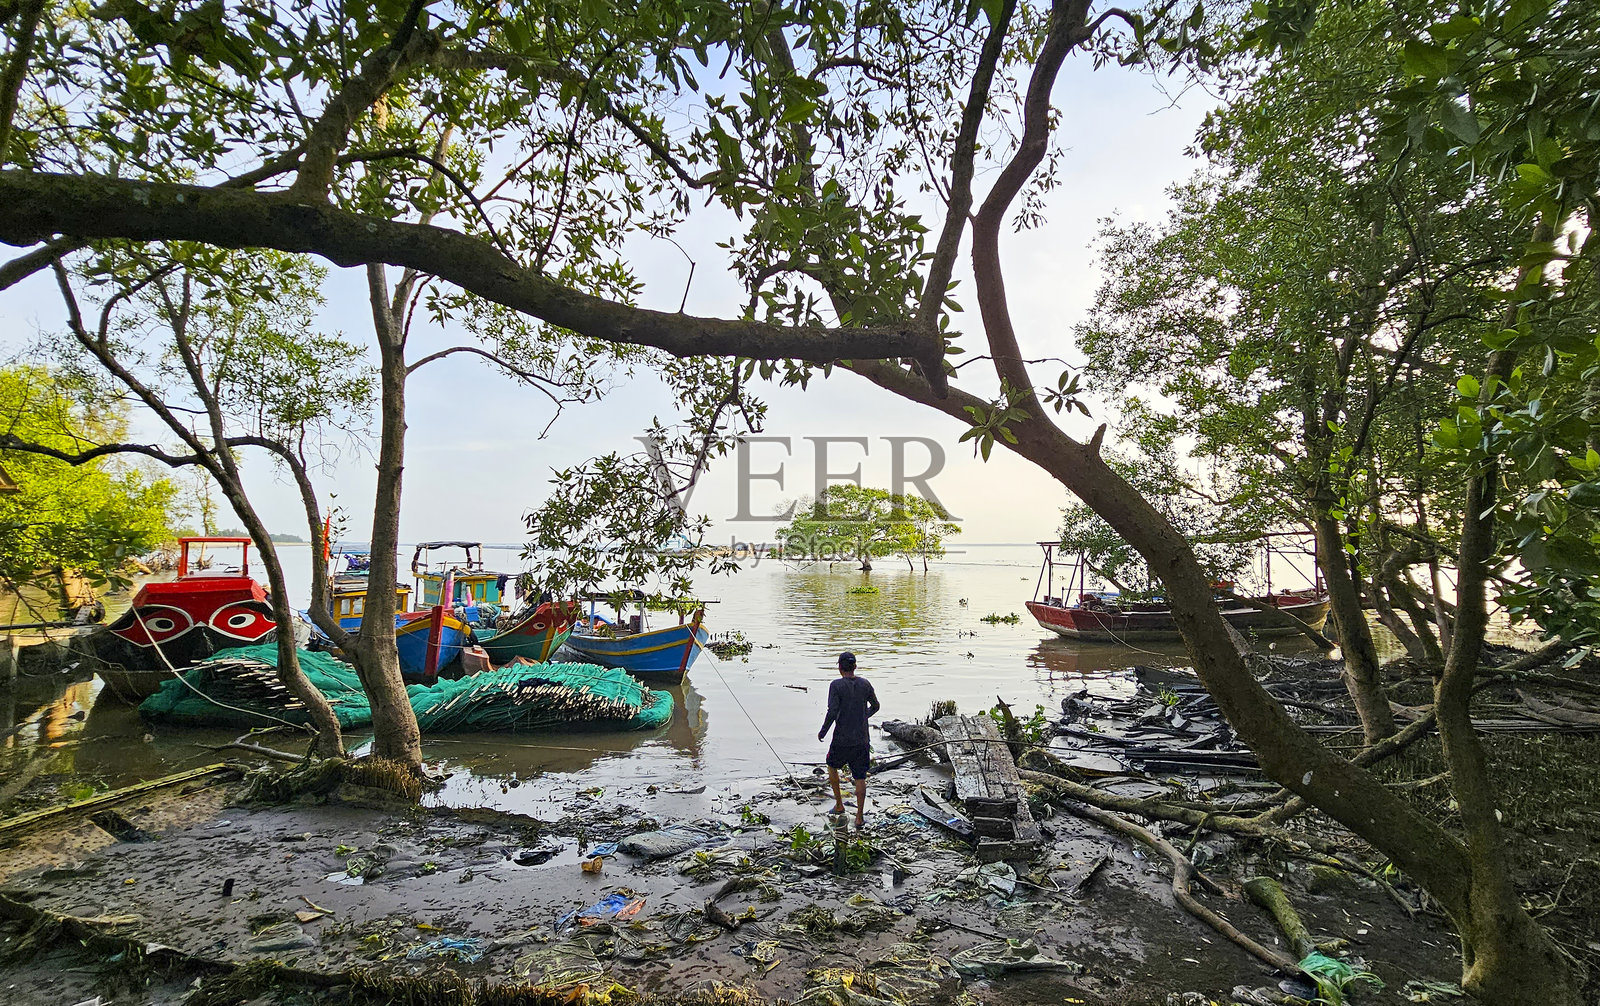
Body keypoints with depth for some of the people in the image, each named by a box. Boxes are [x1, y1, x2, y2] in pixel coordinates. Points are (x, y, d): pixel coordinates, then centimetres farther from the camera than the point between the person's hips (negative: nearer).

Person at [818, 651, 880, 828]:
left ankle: (839, 805, 28)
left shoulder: (836, 685, -13)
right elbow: (875, 706, 12)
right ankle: (859, 817, 10)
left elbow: (832, 712, -19)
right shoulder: (865, 684, 0)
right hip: (861, 739, 3)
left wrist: (822, 732, -6)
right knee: (860, 777, 8)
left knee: (832, 766, 23)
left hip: (842, 739, -3)